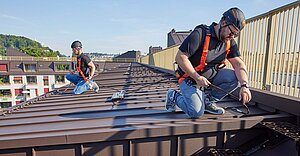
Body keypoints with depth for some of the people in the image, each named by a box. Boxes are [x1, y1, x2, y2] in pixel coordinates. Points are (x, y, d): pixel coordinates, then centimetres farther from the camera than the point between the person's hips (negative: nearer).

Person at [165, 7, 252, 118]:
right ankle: (174, 96, 8)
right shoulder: (200, 34, -19)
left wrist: (244, 86, -21)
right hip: (190, 79, -7)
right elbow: (180, 57, -22)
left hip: (211, 77, 7)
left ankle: (208, 101, 4)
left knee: (234, 77, -15)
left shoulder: (230, 42, 2)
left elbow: (239, 64, -4)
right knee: (196, 113, -20)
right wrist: (197, 77, -24)